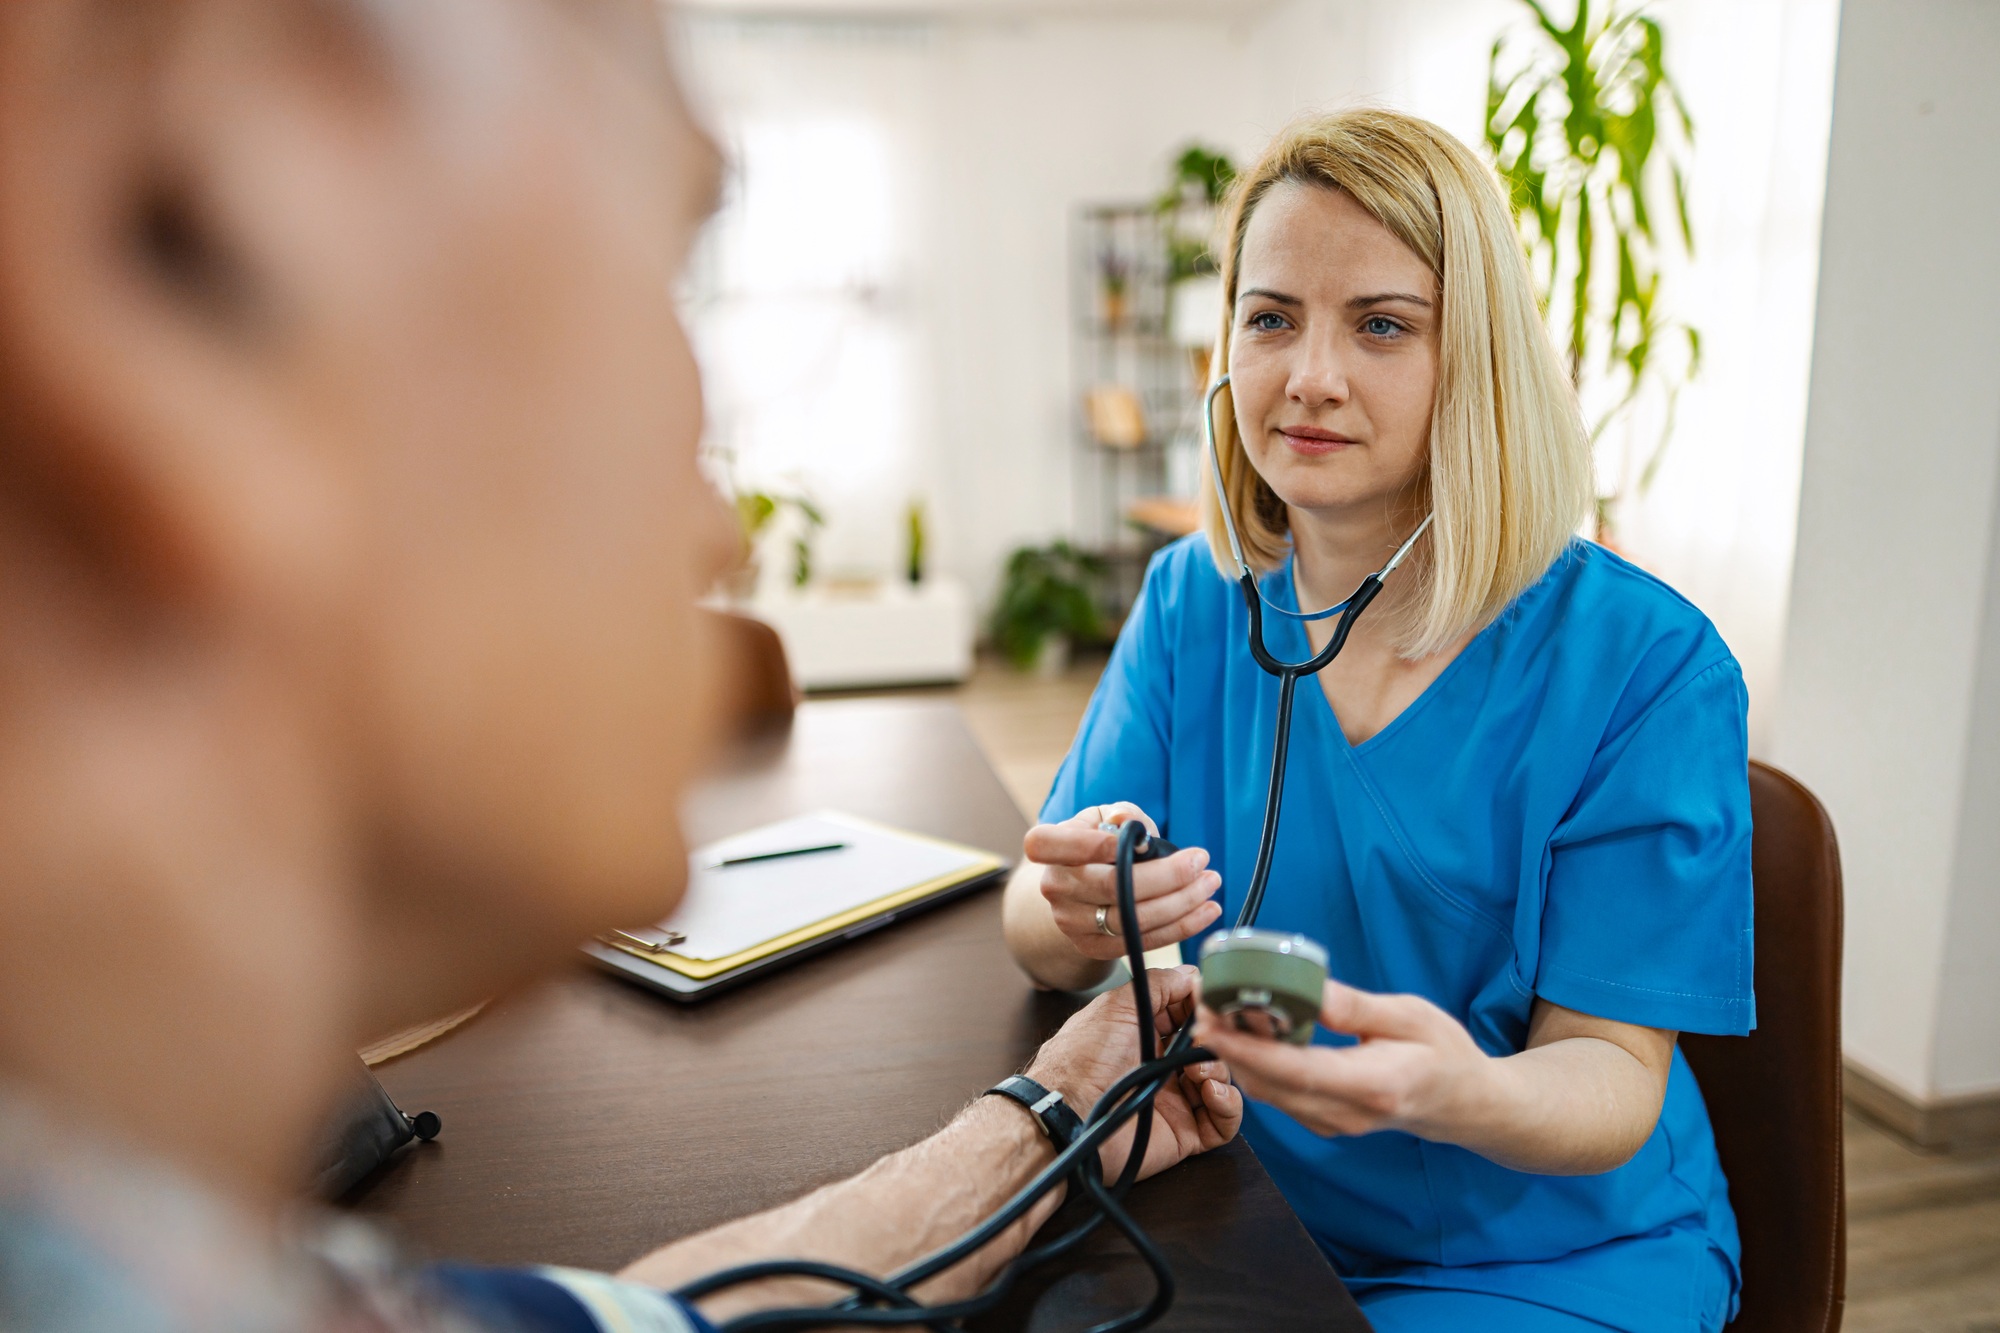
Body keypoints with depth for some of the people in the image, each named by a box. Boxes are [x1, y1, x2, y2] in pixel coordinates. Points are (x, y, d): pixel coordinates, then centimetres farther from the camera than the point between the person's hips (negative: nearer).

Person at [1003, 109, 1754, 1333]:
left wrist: (1463, 1095, -36)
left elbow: (1612, 1076, -14)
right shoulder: (1193, 602, -3)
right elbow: (1037, 934, -5)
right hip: (1236, 1209, 3)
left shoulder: (1647, 665, -15)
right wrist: (1084, 915, -29)